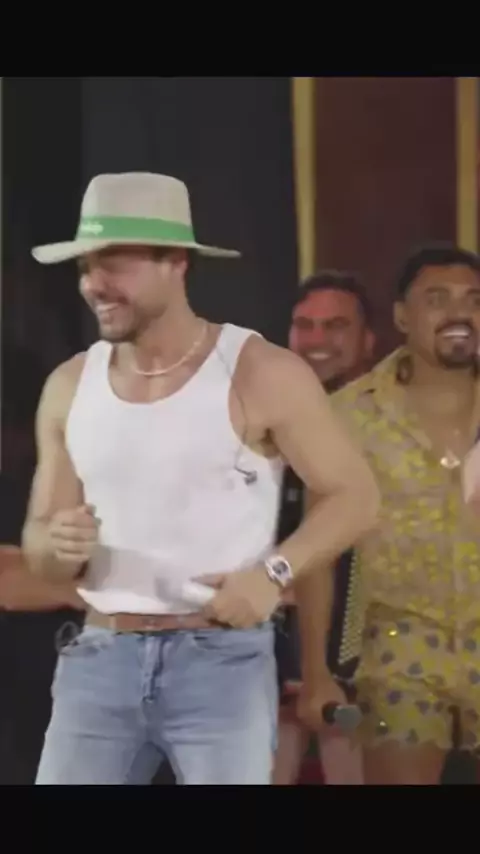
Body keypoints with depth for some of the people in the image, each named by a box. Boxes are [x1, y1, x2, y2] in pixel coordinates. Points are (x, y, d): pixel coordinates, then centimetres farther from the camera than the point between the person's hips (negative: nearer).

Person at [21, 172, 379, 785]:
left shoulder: (259, 375, -7)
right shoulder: (70, 386, 6)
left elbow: (355, 495, -3)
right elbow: (39, 550, 12)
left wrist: (275, 572, -18)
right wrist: (58, 544, -13)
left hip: (222, 661, -4)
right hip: (100, 659, 4)